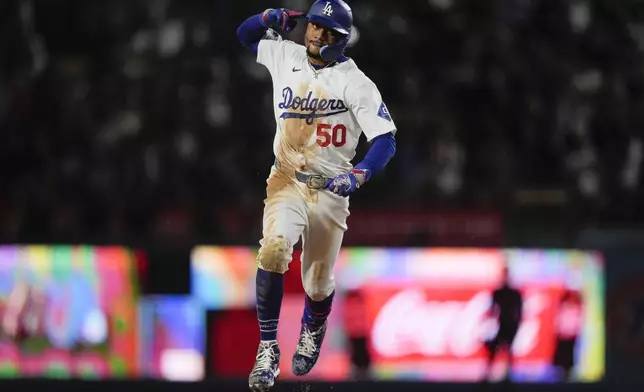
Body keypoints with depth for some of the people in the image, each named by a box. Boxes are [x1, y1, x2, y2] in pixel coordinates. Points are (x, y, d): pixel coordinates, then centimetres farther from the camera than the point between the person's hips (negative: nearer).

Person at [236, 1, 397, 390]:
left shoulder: (355, 83, -9)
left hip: (329, 188, -1)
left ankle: (313, 331, 43)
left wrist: (358, 176, -30)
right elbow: (245, 33, 19)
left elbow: (386, 139, -13)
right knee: (274, 249, -27)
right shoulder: (285, 56, 3)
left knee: (318, 283, 6)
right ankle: (267, 349, -22)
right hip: (286, 180, 1)